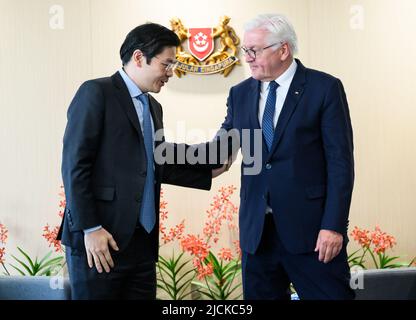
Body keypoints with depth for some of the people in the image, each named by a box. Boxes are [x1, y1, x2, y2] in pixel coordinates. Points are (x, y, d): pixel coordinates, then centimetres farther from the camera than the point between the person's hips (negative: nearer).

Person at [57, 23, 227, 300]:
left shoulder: (153, 107, 18)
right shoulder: (96, 93, -5)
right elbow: (75, 164, -11)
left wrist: (207, 172, 12)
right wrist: (90, 228, -16)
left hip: (143, 240, 7)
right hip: (100, 237, -7)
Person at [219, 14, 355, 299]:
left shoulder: (325, 88, -4)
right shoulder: (240, 93, 11)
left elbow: (340, 161, -7)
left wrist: (333, 225, -13)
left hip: (311, 226, -4)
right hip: (256, 228, 4)